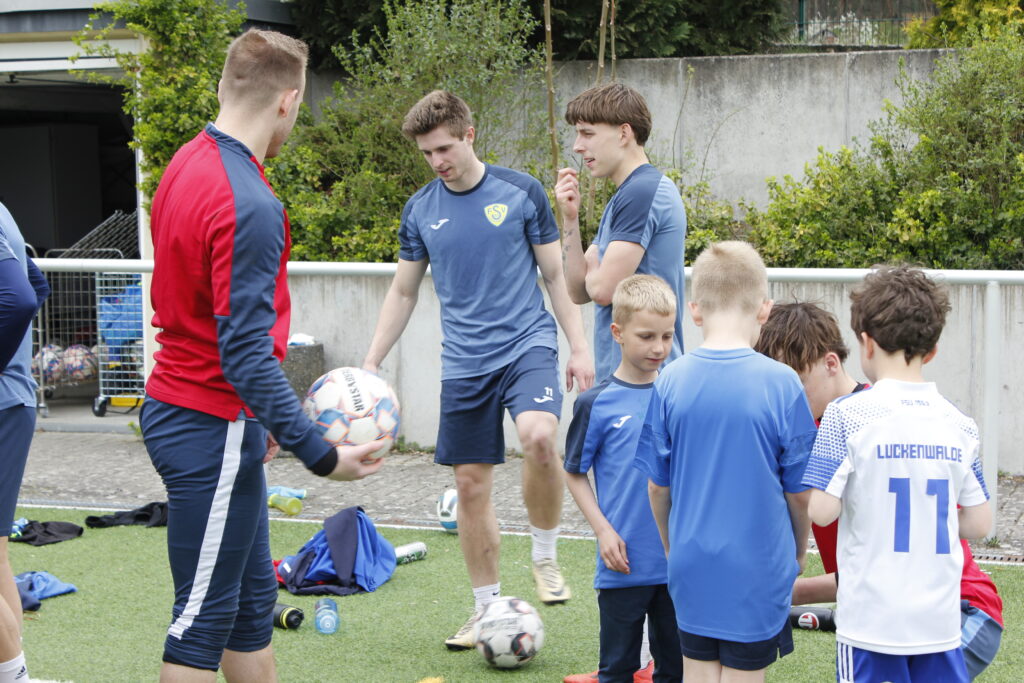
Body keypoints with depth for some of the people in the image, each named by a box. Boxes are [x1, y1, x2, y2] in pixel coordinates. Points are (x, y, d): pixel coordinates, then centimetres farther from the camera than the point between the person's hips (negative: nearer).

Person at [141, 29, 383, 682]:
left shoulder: (189, 163, 7)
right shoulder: (250, 205, -23)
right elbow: (247, 354, -25)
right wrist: (322, 455, -22)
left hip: (179, 404, 10)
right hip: (213, 429, -10)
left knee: (253, 602, 17)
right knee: (205, 617, 1)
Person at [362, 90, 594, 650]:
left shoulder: (520, 192, -1)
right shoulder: (420, 210, 5)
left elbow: (555, 274, 4)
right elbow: (403, 292, 14)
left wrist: (579, 346, -2)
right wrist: (371, 363, 8)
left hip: (528, 343, -3)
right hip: (464, 362, 3)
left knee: (538, 436, -30)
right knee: (470, 484, 5)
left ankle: (545, 556, -6)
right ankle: (487, 608, 20)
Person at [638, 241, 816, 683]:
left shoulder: (670, 381, -6)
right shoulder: (781, 384, -13)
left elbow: (657, 486, 3)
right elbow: (800, 493, -5)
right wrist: (798, 551, 14)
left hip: (691, 566, 3)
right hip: (757, 571, -2)